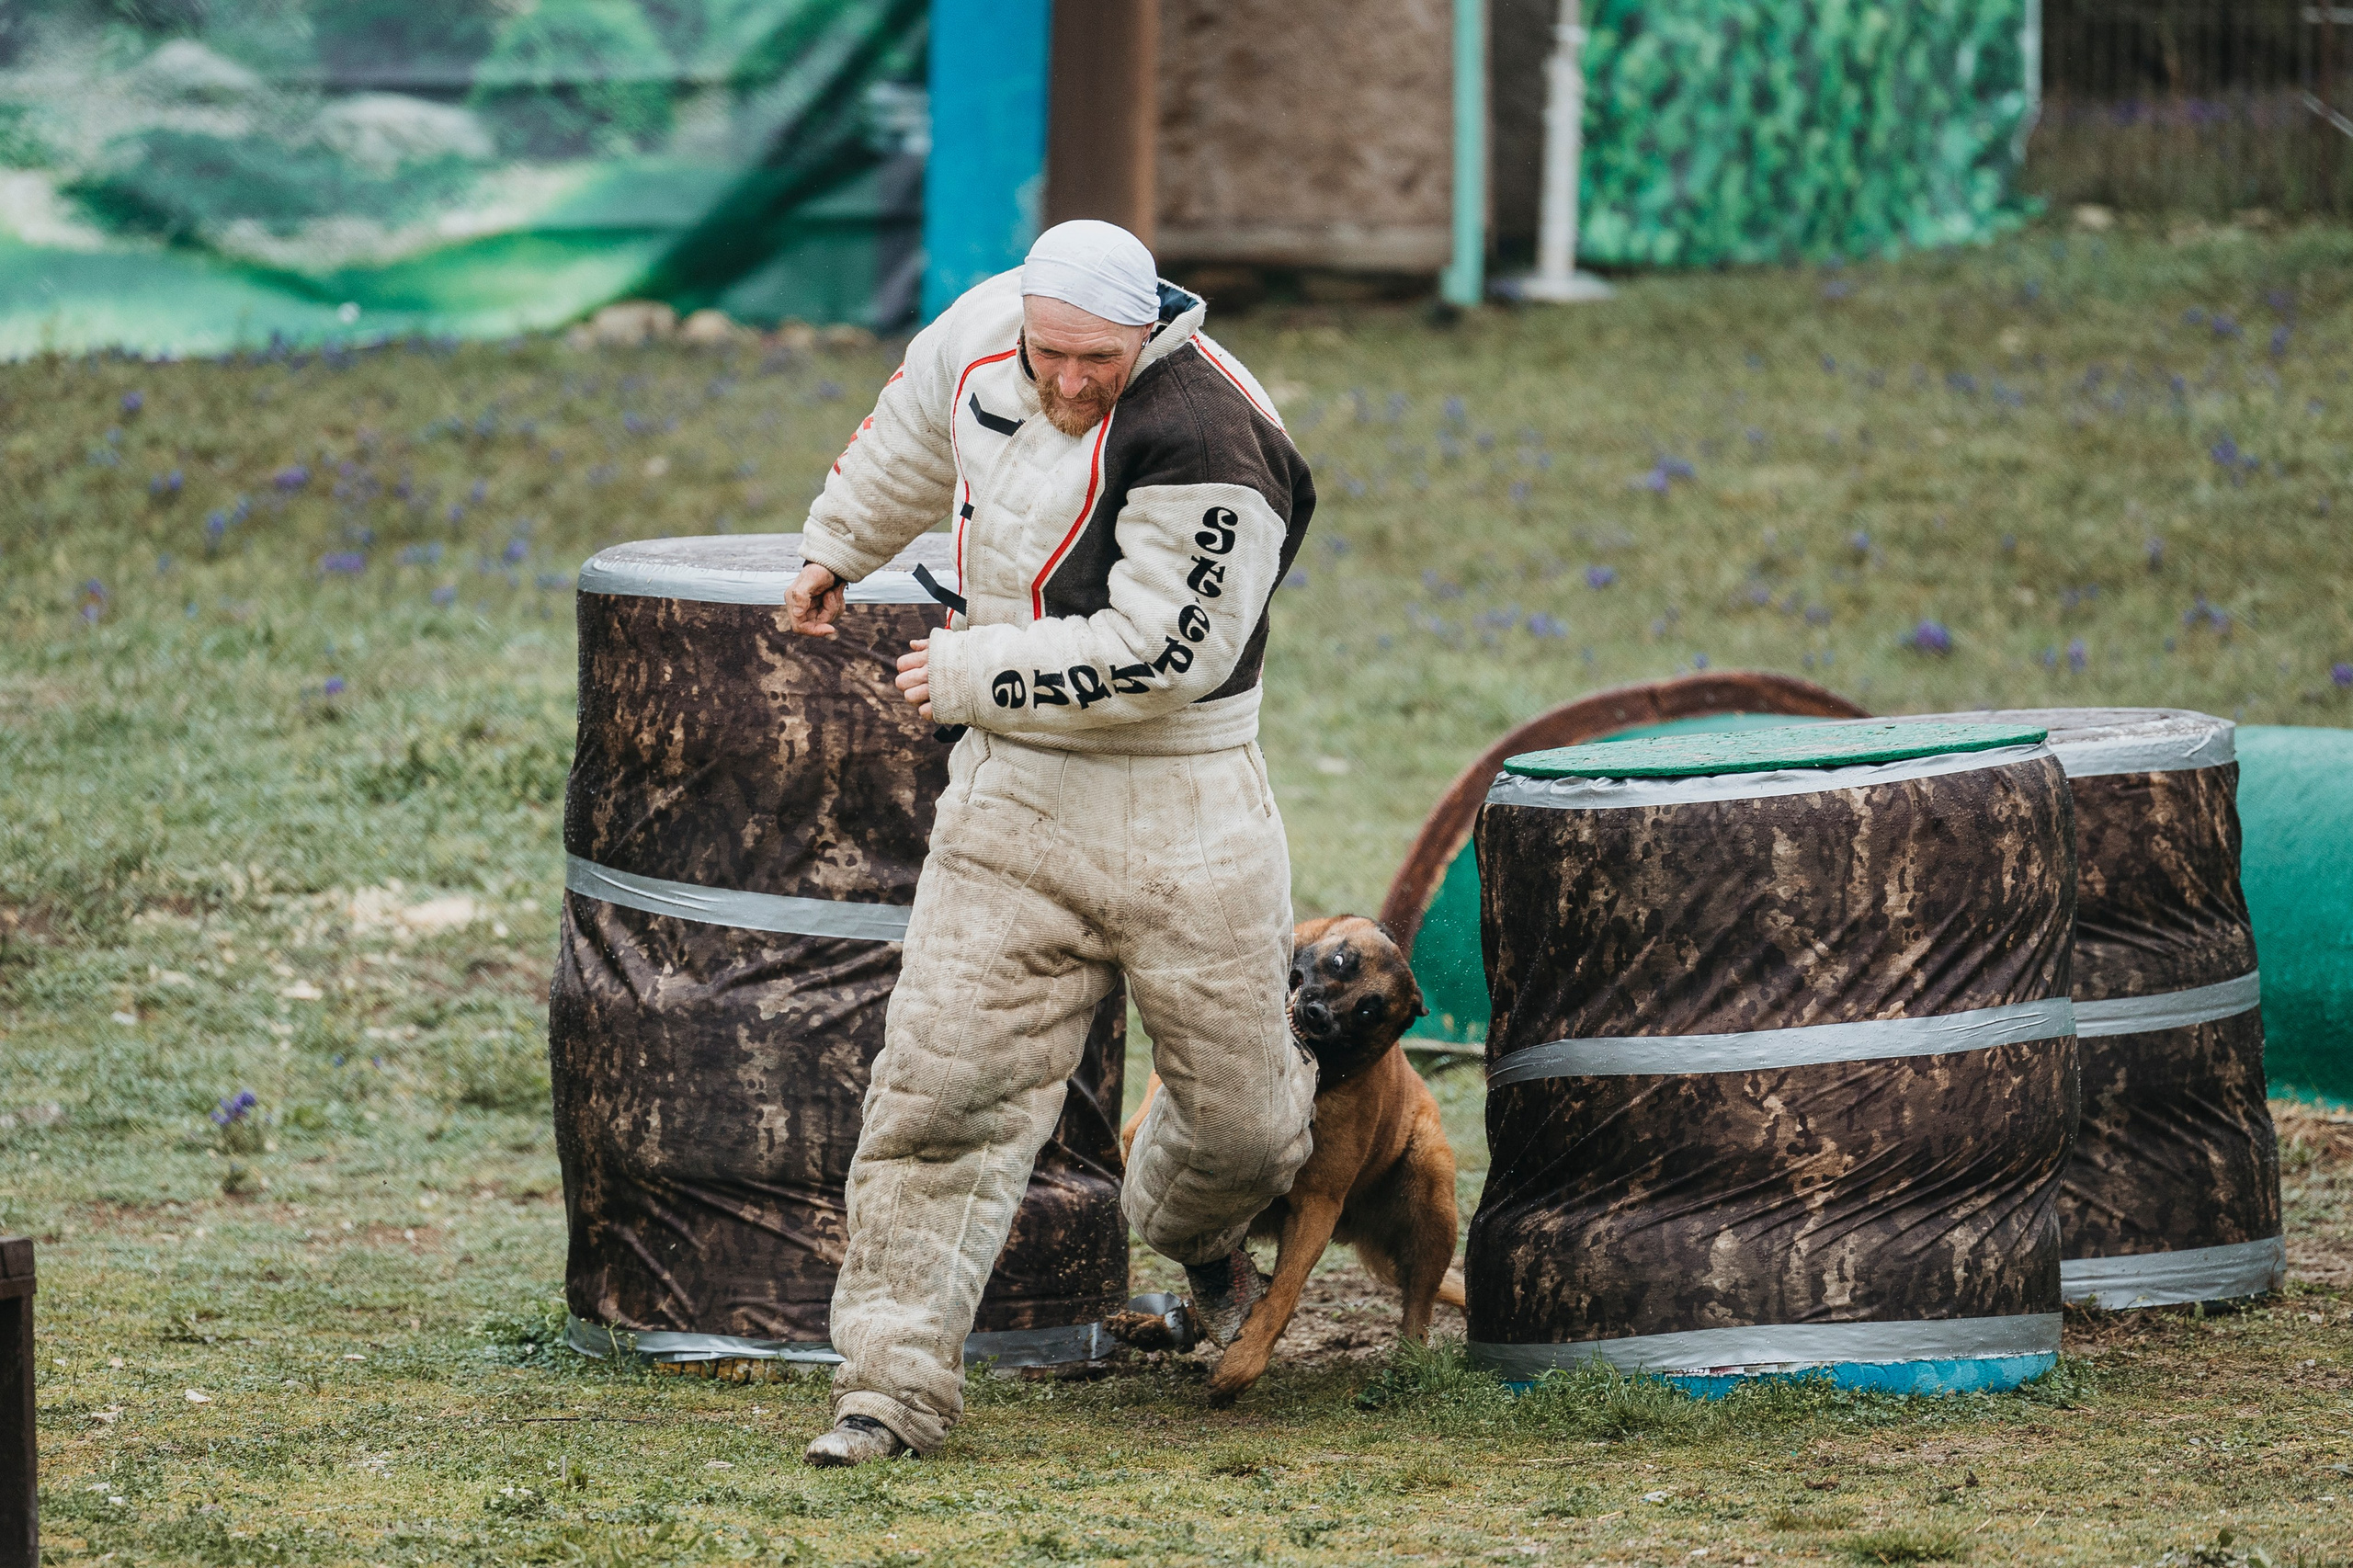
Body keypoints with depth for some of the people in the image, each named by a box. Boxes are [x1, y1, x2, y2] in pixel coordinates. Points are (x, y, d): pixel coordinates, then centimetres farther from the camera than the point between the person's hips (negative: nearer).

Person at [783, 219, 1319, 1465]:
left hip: (1183, 817, -4)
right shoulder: (987, 334, -1)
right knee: (944, 1083, -9)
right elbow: (917, 428, 23)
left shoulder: (1208, 447, -22)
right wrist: (837, 548, 35)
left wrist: (972, 676, -17)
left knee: (1240, 1115, 8)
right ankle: (895, 1382, -6)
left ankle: (1194, 1233, 45)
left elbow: (1155, 656, -24)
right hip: (1009, 801, 4)